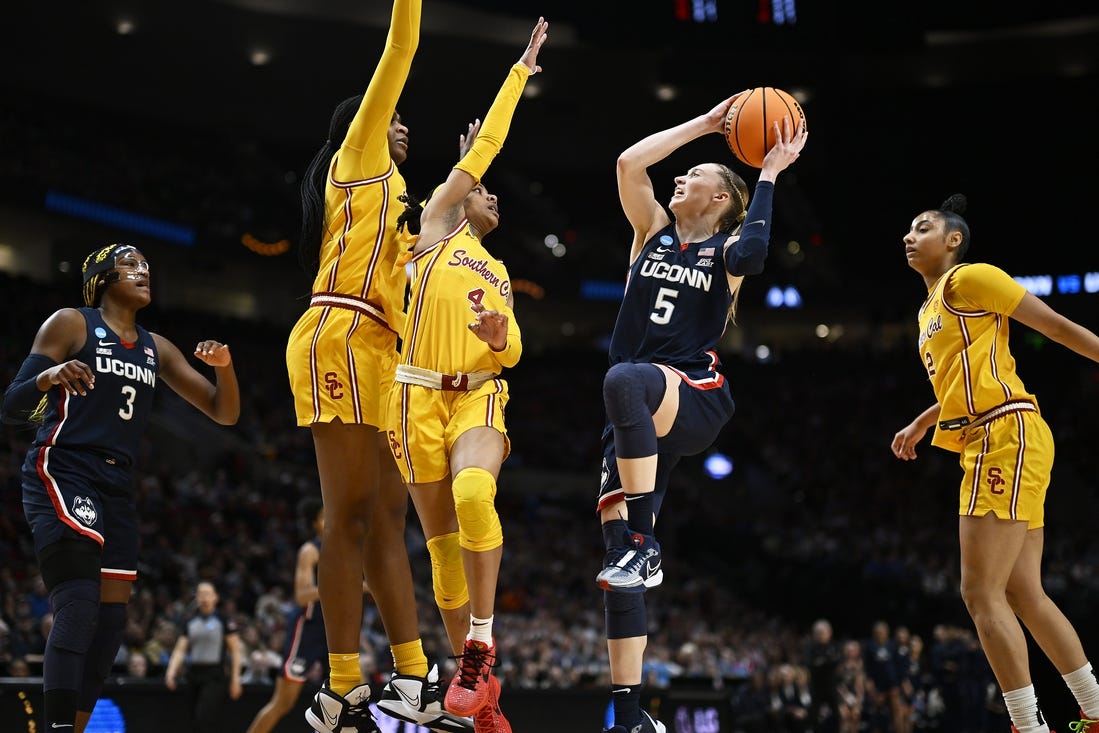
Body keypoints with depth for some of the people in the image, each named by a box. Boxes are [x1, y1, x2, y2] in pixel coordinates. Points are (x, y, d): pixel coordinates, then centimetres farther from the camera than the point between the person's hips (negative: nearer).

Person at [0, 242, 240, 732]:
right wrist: (49, 376, -26)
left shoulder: (157, 349, 17)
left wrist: (224, 366, -5)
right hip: (61, 475, -7)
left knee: (110, 621, 1)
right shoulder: (71, 324, 0)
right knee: (78, 606, -23)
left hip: (117, 488, 7)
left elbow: (224, 413, 16)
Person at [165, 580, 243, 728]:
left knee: (204, 718, -18)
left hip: (215, 676, -5)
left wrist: (235, 678, -8)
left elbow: (235, 650, -3)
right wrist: (171, 672, -11)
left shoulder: (224, 620, -2)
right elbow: (180, 650, 5)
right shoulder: (189, 622, 10)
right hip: (194, 675, 5)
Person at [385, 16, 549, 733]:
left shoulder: (499, 274, 24)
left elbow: (513, 350, 18)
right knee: (441, 539, -2)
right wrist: (519, 73, 17)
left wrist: (501, 337, -6)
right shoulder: (436, 226, 13)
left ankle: (481, 645, -24)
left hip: (479, 396, 2)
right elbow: (485, 146, 13)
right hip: (420, 396, -2)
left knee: (474, 495, -30)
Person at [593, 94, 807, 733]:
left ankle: (645, 547, -36)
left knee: (625, 379, -40)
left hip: (695, 397, -5)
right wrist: (705, 123, 13)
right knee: (615, 545, -7)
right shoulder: (655, 230, 21)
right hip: (639, 416, 5)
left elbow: (751, 255, -17)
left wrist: (769, 175, -6)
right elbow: (630, 161, 8)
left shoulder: (727, 246, 9)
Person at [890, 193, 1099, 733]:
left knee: (981, 592, -13)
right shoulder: (928, 311, 23)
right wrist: (921, 423, 33)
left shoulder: (970, 278, -3)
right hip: (989, 445, 10)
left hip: (1008, 436, -10)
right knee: (1024, 594, 9)